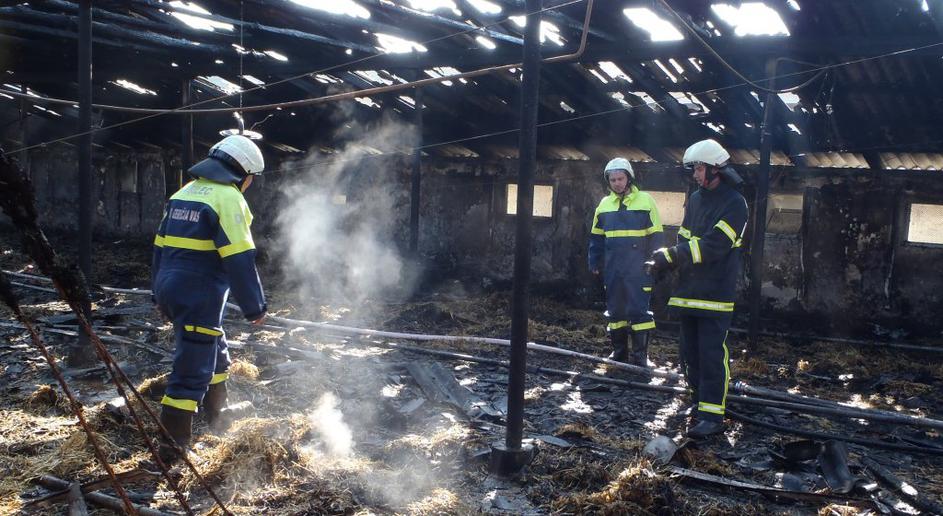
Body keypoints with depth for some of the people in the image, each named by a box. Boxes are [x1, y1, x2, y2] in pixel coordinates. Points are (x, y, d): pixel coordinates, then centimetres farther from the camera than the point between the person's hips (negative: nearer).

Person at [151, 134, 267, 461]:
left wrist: (161, 295, 25)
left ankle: (220, 420, 42)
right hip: (199, 297, -10)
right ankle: (173, 445, 1)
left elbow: (160, 246, 19)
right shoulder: (229, 198, -12)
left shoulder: (184, 192, 15)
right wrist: (255, 307, -11)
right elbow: (239, 259, -18)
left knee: (216, 356, 26)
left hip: (171, 290, 10)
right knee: (192, 372, -3)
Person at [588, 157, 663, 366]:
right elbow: (596, 237, 16)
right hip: (612, 269, 4)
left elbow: (655, 235, -1)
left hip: (638, 270, -4)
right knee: (615, 310, 11)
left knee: (639, 310, -4)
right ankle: (619, 351, 22)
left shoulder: (645, 201, -2)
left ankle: (640, 354, 4)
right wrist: (595, 262, 11)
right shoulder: (604, 204, 10)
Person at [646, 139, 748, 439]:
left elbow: (713, 246, -19)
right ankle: (699, 401, 28)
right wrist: (664, 263, -5)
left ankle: (712, 416, -4)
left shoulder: (734, 203, -10)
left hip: (716, 295, -8)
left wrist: (670, 255, -22)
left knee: (712, 355, -8)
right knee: (690, 352, 14)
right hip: (689, 291, 8)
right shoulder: (695, 200, 14)